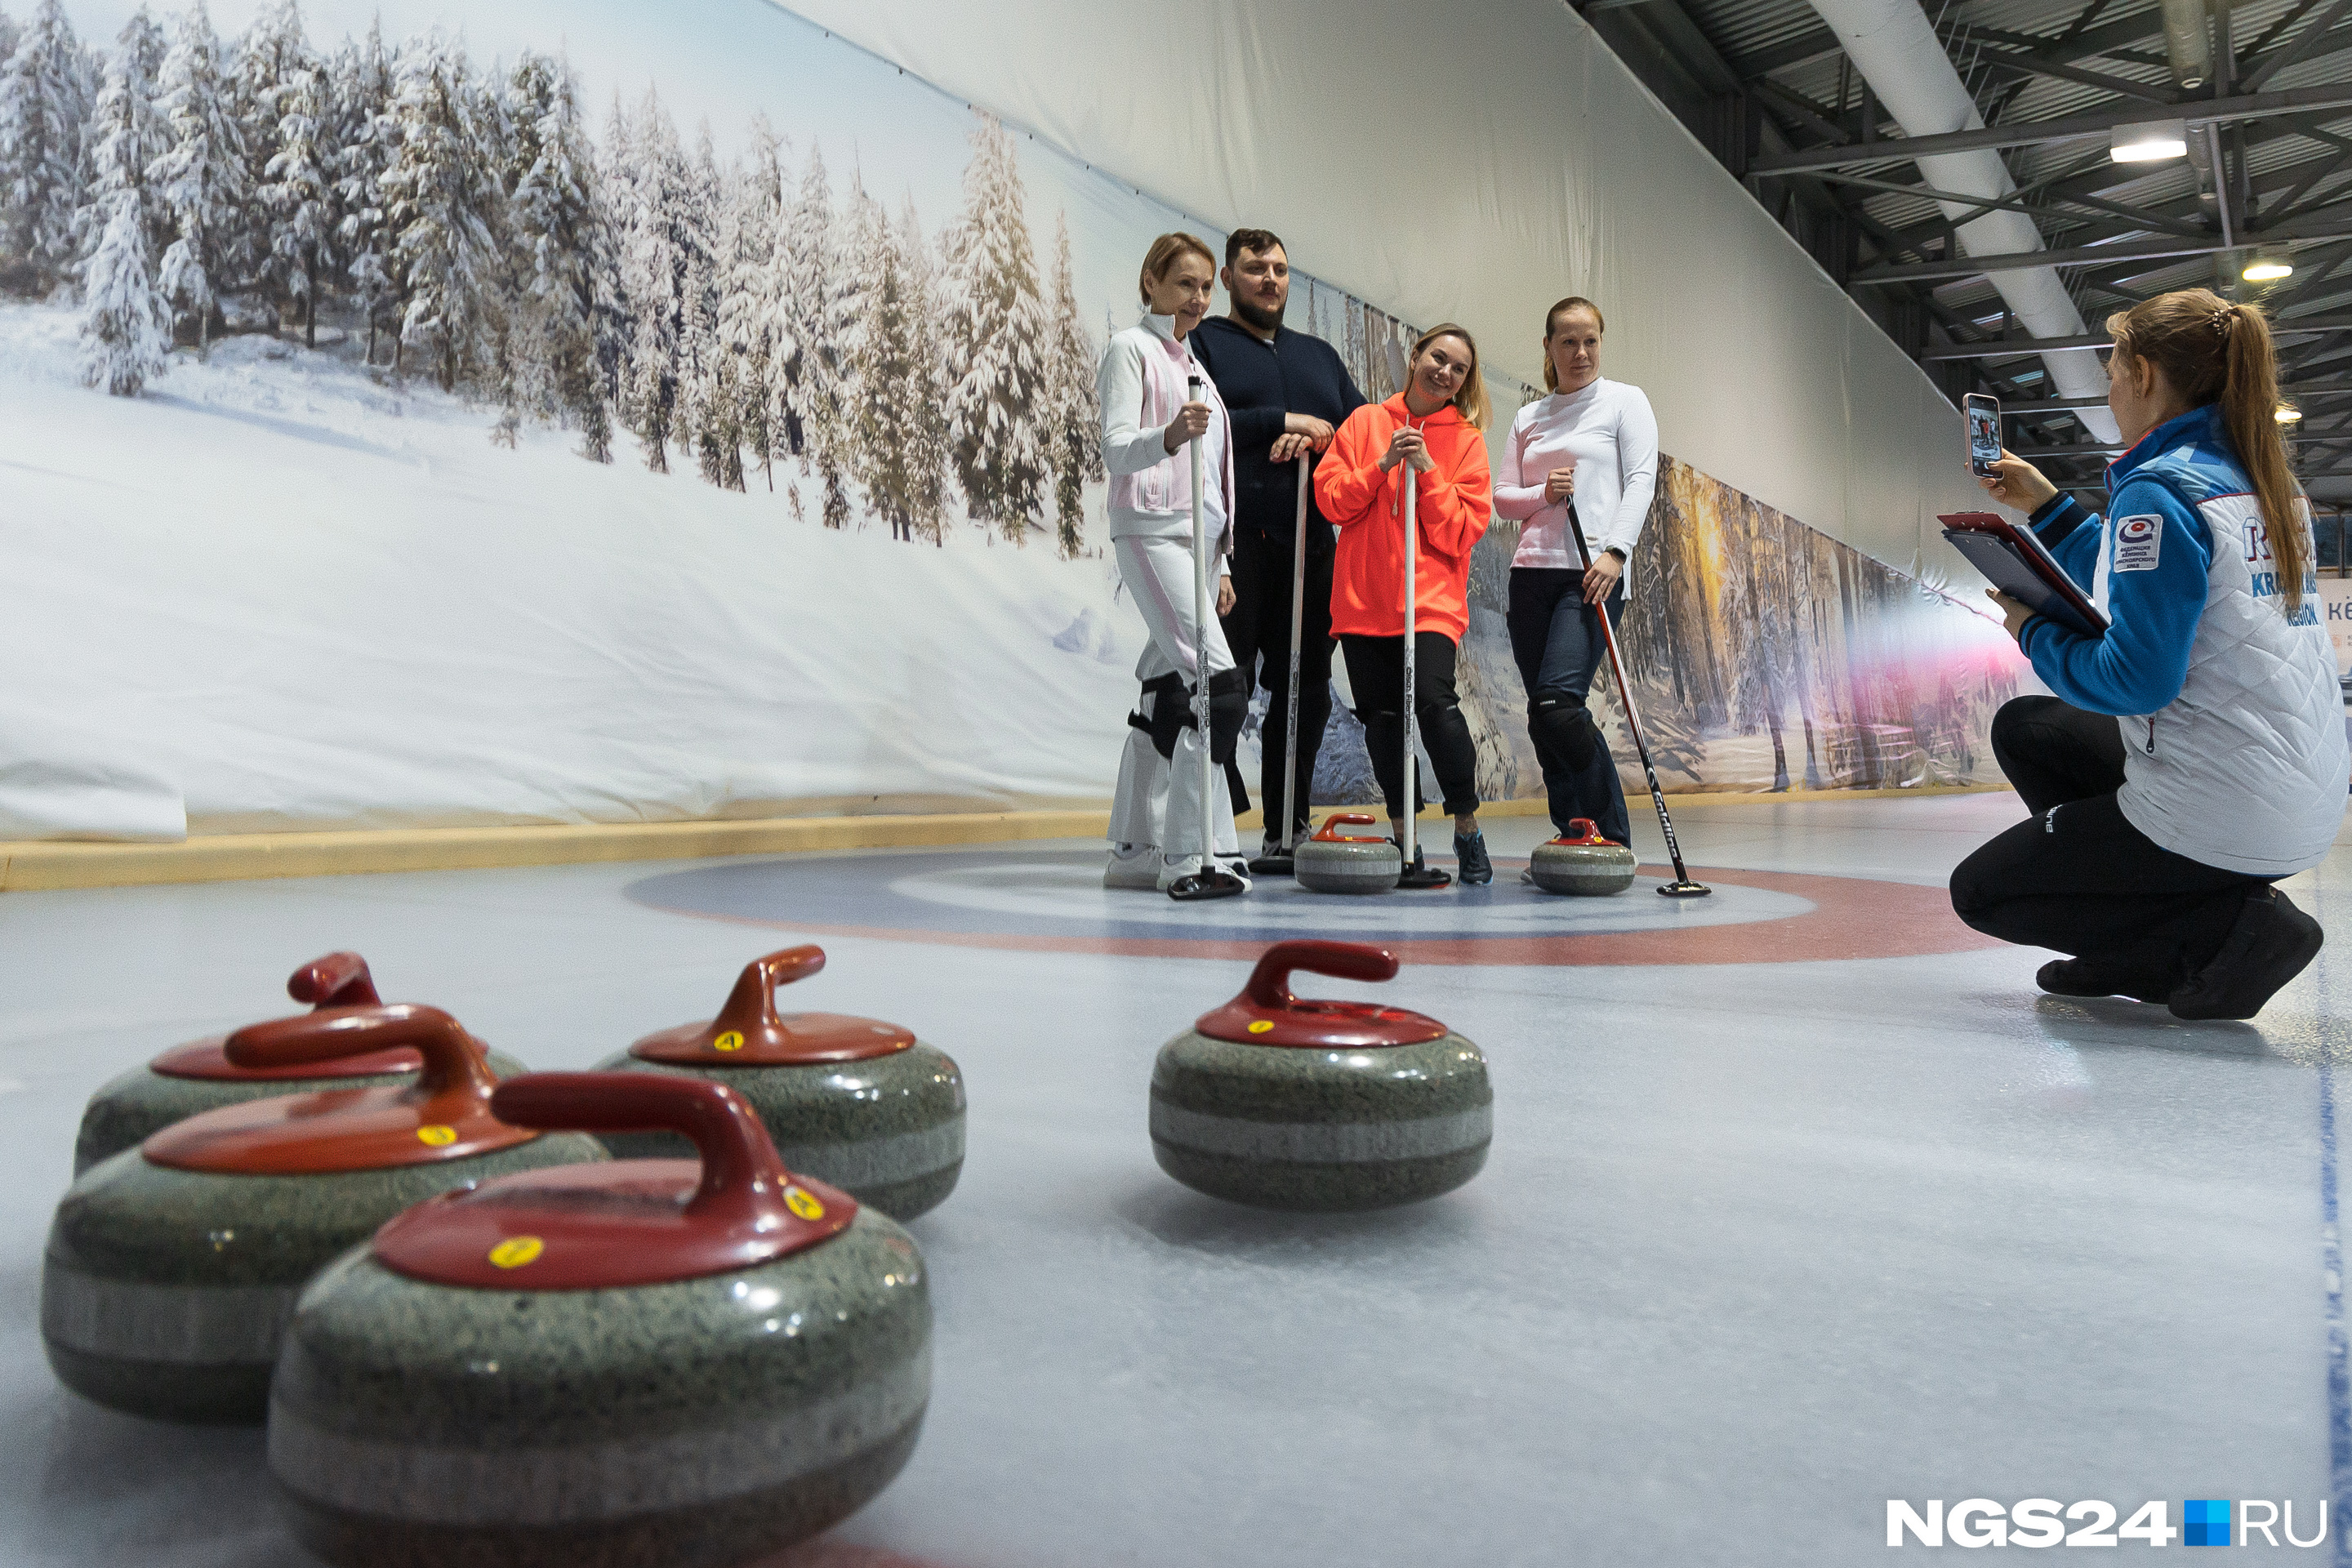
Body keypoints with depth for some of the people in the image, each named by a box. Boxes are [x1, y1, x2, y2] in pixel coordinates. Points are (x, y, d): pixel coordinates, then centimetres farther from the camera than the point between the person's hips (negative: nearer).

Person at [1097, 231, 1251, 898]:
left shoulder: (1190, 361, 25)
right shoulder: (1131, 348, 0)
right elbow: (1116, 449, -13)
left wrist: (1220, 563, 20)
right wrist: (1168, 436, -34)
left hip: (1196, 541, 8)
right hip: (1152, 535, -8)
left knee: (1168, 696, 6)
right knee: (1220, 685, -20)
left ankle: (1129, 849, 13)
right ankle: (1200, 852, -20)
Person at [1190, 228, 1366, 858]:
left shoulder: (1319, 354, 25)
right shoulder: (1204, 343, 8)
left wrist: (1318, 437, -4)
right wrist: (1282, 420, -8)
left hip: (1309, 540, 6)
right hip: (1236, 542, -5)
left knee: (1306, 689, 6)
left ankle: (1289, 828, 14)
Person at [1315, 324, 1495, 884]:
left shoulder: (1466, 439, 7)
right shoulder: (1365, 422, 12)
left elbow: (1463, 530, -3)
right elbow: (1330, 499, 3)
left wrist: (1428, 471, -12)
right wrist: (1382, 466, -9)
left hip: (1431, 596, -2)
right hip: (1363, 596, 2)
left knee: (1434, 700, -21)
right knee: (1381, 716, 4)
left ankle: (1468, 830, -4)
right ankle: (1403, 835, 18)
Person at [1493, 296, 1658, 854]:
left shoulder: (1625, 400, 7)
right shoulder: (1529, 417, 19)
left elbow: (1642, 480, -3)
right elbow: (1501, 495, 15)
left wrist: (1615, 551, -18)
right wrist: (1544, 494, -7)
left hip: (1595, 572, -5)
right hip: (1533, 572, 5)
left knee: (1558, 702, -20)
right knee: (1543, 716, 1)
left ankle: (1612, 838, -7)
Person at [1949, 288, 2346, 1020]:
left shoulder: (2159, 490, -17)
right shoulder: (2265, 483, 11)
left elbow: (2137, 678, -24)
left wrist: (2037, 634, -7)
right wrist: (2046, 506, 21)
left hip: (2215, 818, -9)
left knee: (1979, 892, 7)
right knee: (2023, 727, 25)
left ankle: (2229, 927, -2)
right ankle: (2141, 954, 18)